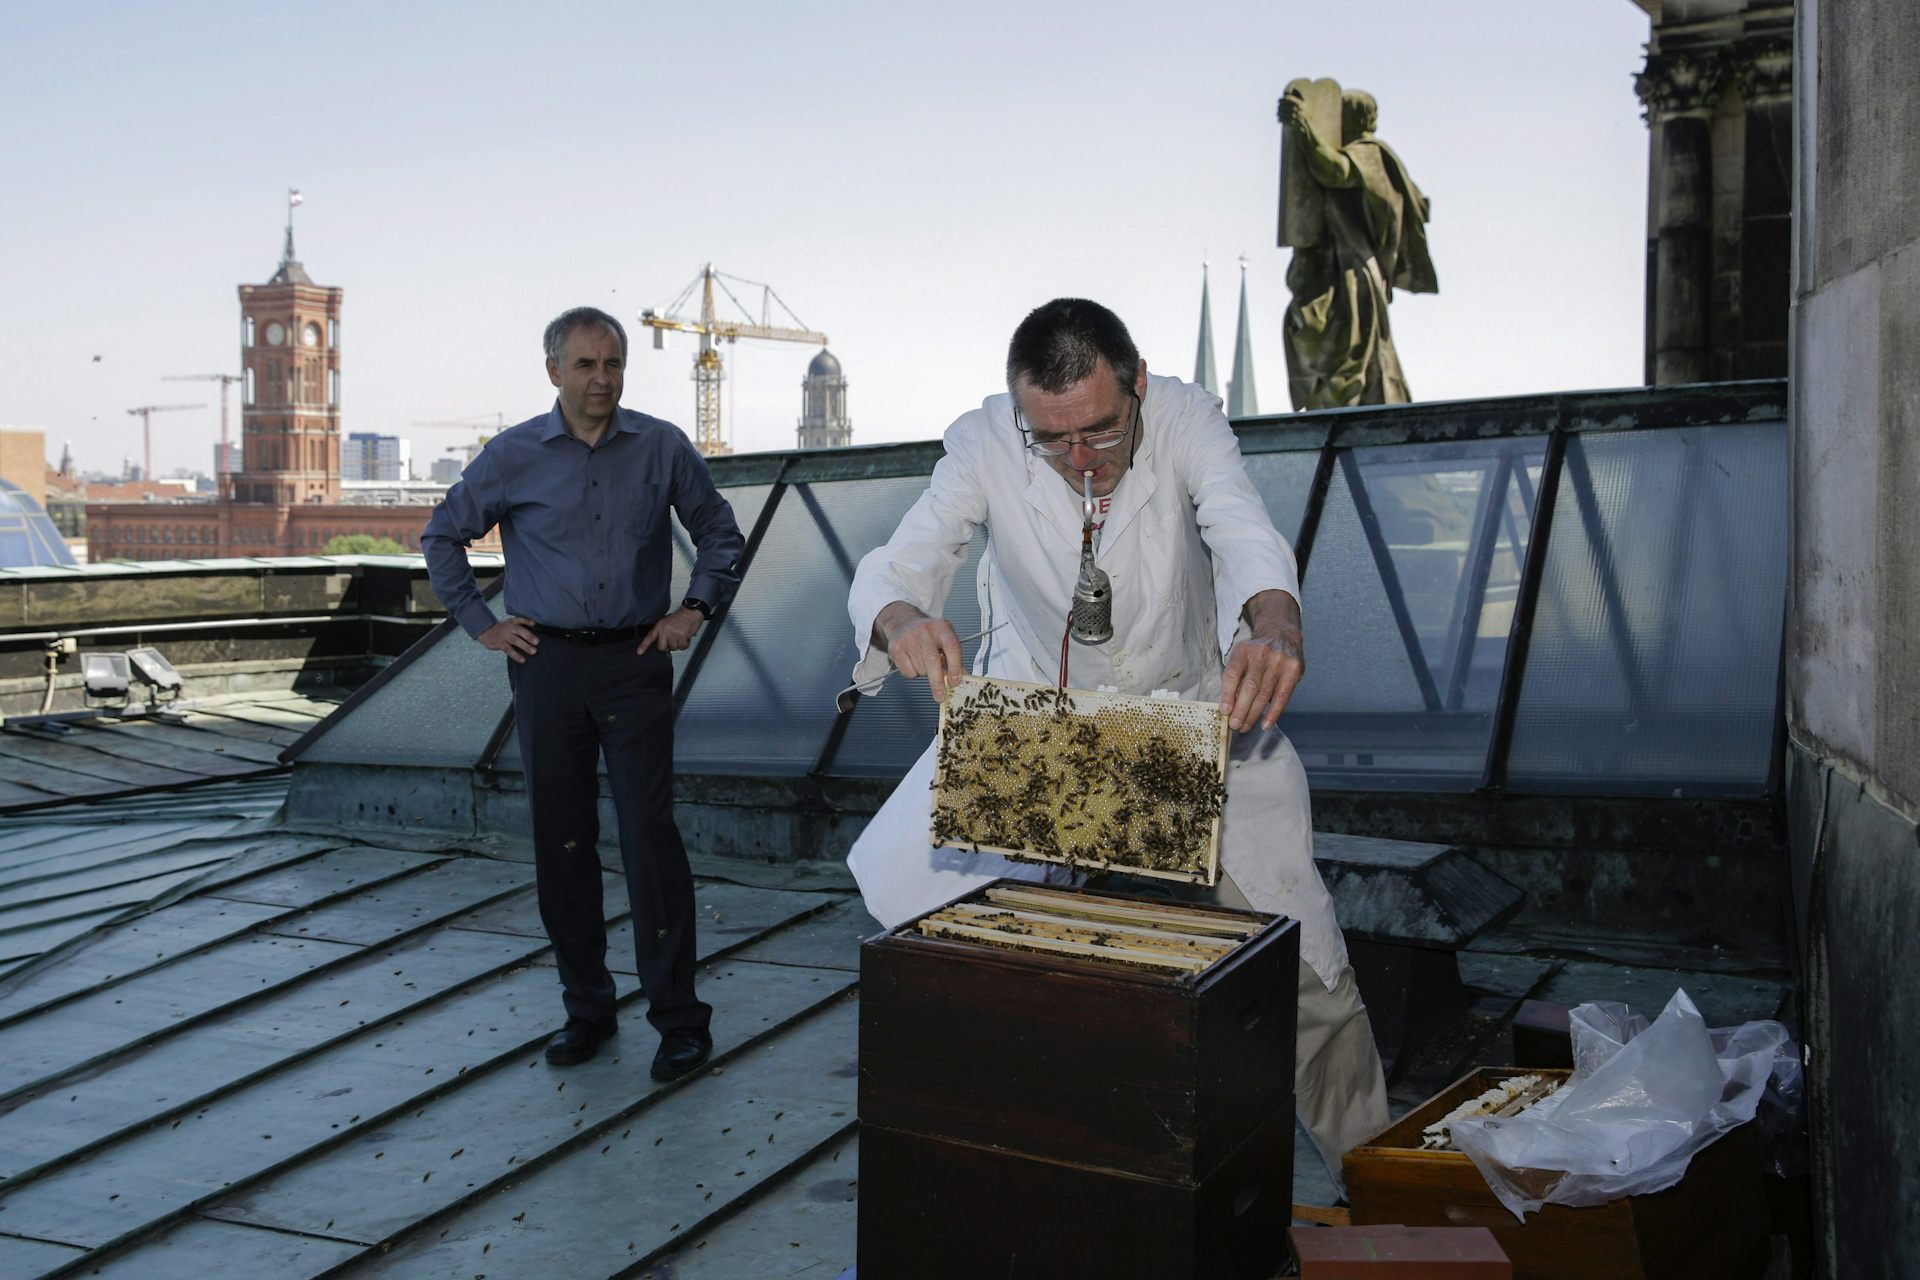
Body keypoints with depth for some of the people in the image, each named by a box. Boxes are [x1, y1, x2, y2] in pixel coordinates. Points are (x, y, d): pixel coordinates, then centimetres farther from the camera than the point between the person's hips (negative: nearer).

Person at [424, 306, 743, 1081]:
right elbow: (443, 536, 14)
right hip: (547, 663, 2)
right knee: (560, 841, 6)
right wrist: (479, 624, 7)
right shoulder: (513, 456, 2)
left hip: (636, 662, -1)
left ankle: (679, 1018, 0)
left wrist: (697, 607, 3)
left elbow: (720, 533, 15)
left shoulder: (662, 448, 2)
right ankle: (586, 1008, 19)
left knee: (650, 834, -7)